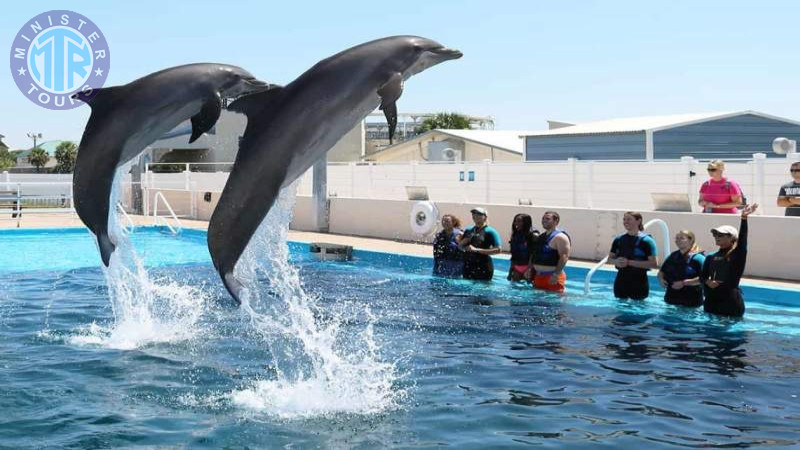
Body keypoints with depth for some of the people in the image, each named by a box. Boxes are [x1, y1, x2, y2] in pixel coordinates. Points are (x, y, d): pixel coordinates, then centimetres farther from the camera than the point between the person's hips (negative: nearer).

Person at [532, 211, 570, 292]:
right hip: (538, 276, 9)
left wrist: (556, 275, -25)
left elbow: (564, 257, -20)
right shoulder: (541, 237, 17)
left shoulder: (560, 237, -11)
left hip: (552, 277, -9)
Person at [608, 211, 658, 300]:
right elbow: (610, 258, 15)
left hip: (639, 283, -5)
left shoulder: (646, 240, -9)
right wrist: (616, 261, -10)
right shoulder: (619, 239, 7)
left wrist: (629, 262, -18)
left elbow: (653, 264, -15)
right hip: (621, 281, 5)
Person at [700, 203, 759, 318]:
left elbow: (742, 239, -17)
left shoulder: (738, 254, -2)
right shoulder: (711, 257, 13)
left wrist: (744, 218, -31)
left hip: (731, 301, -5)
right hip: (711, 301, 5)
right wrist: (708, 282, -12)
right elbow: (702, 276, 13)